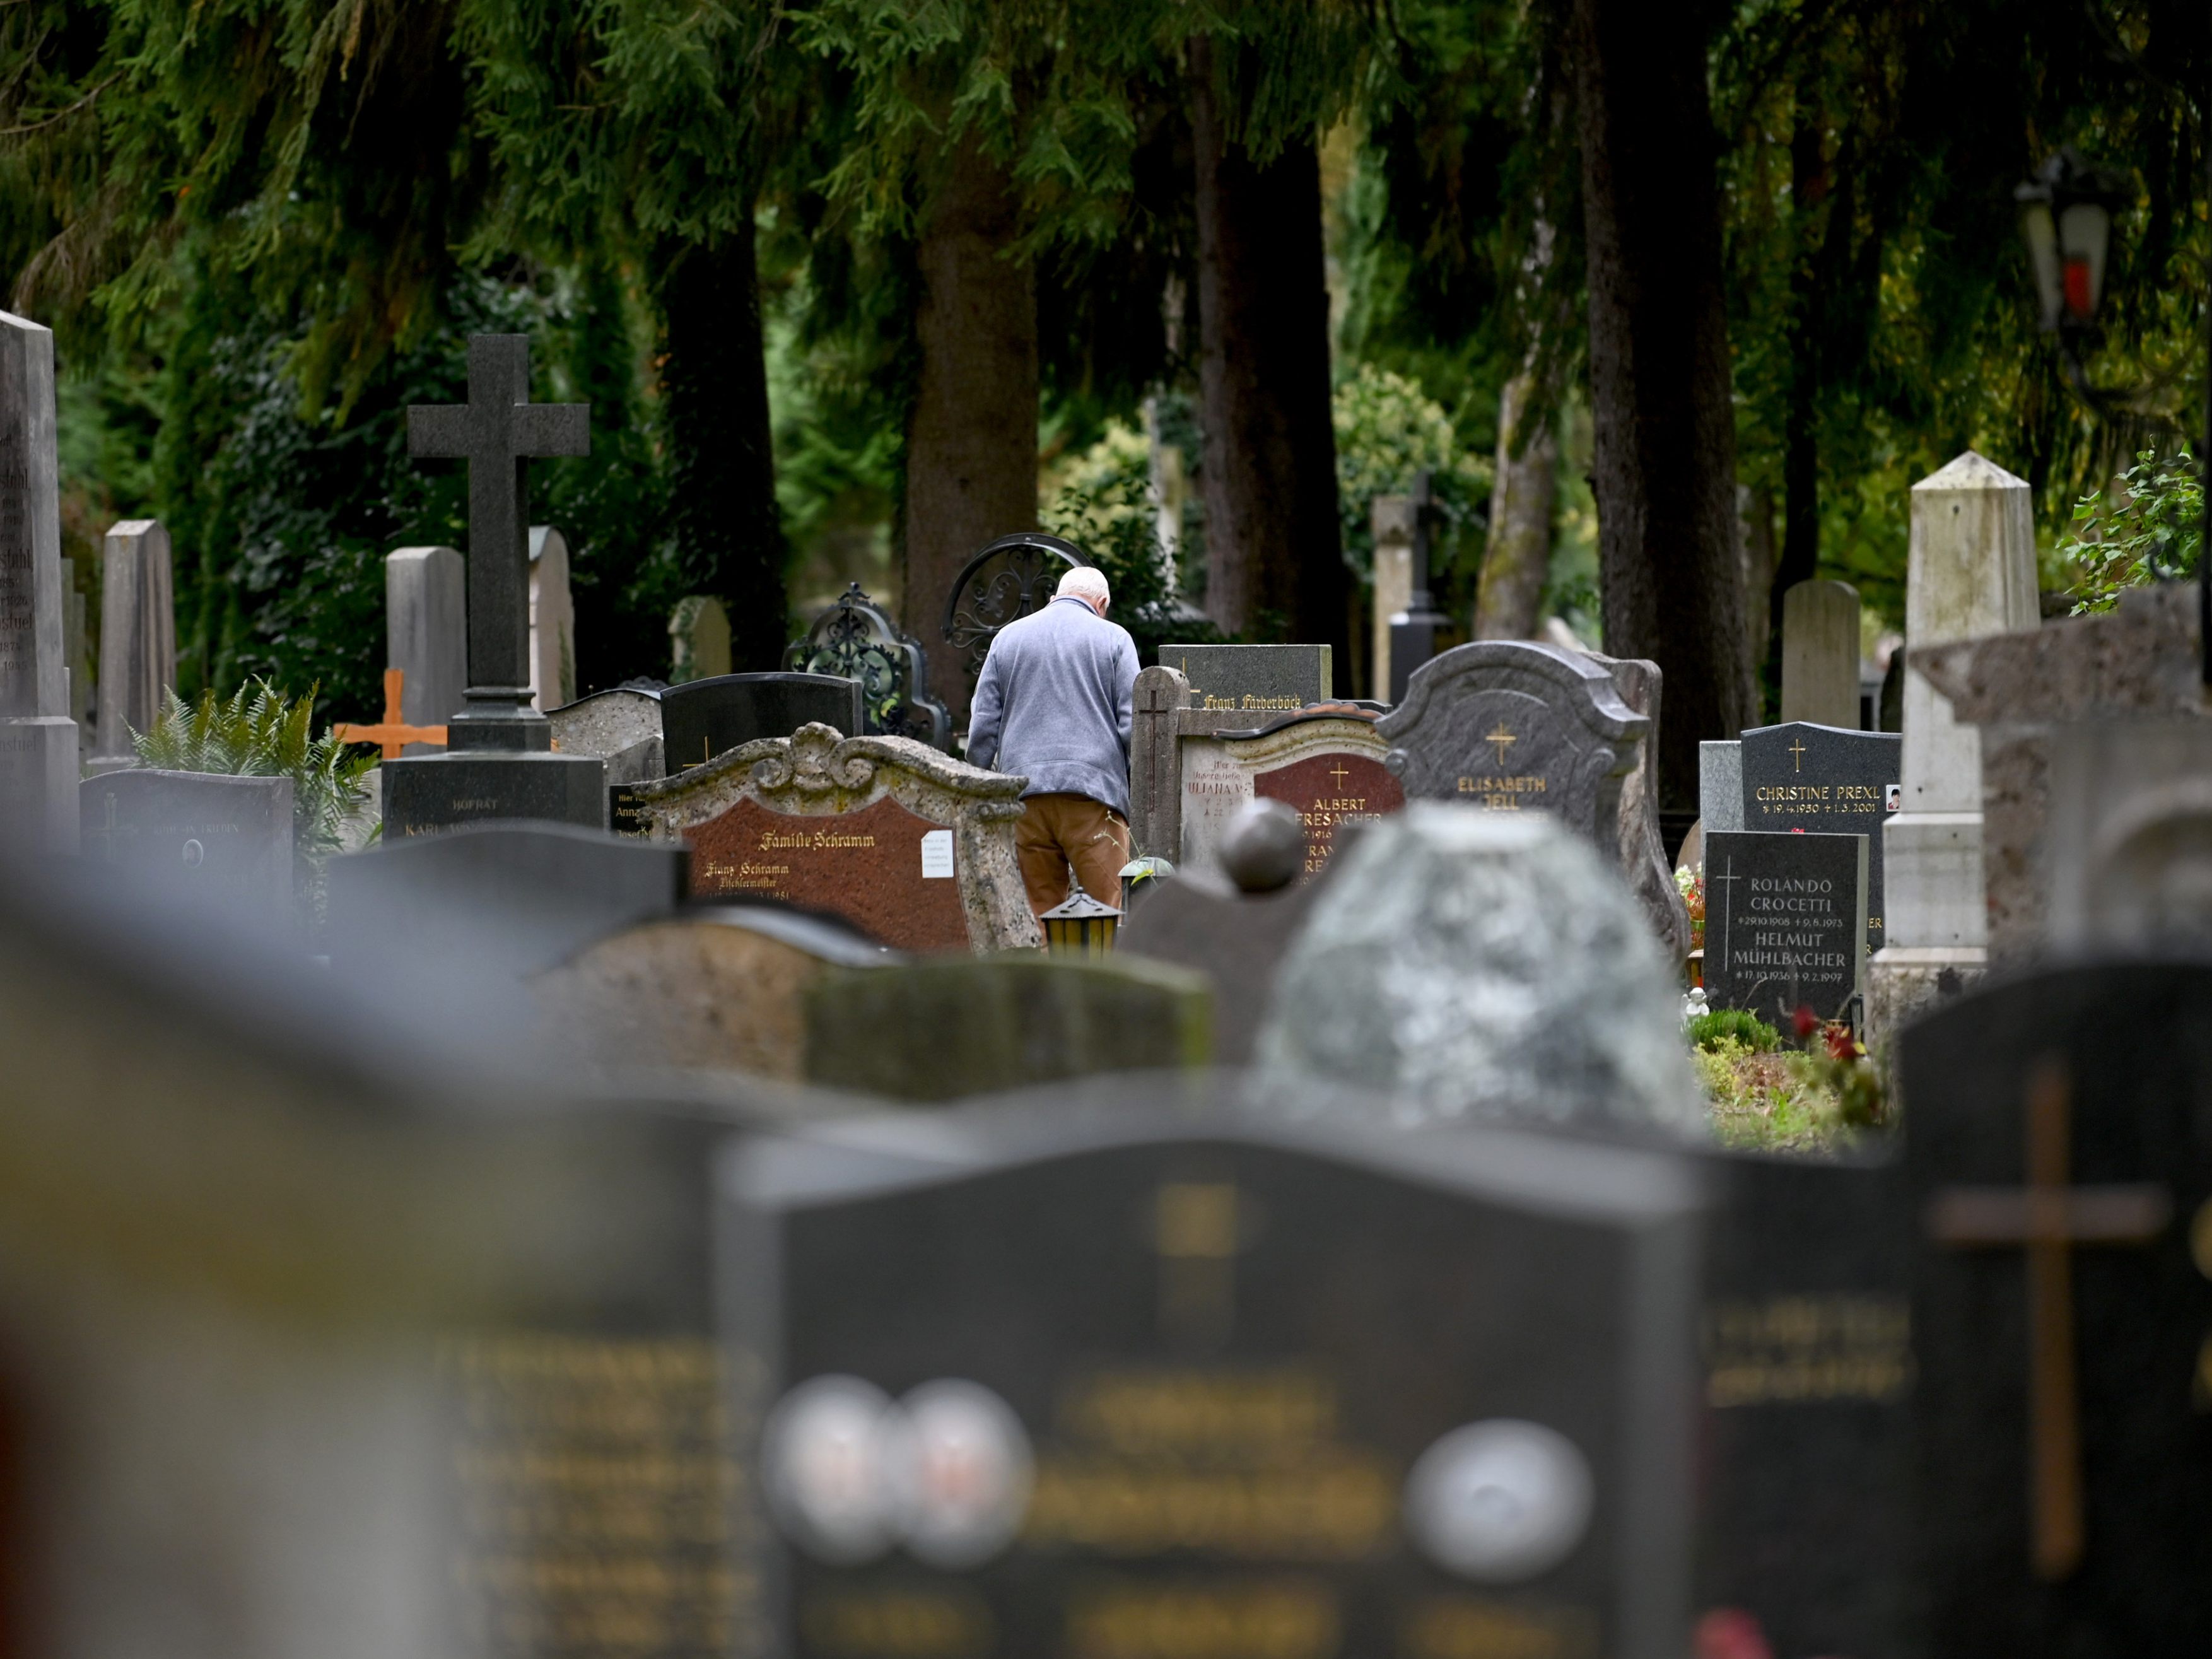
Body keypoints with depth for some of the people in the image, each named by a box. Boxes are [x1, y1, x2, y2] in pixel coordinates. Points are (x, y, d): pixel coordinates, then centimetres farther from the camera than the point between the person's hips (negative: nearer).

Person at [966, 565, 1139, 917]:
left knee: (1039, 912, 3)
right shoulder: (1113, 638, 6)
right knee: (1107, 915, -6)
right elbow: (1133, 725, 0)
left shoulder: (1007, 638, 15)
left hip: (1024, 794, 3)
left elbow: (983, 728, 13)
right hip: (1094, 790, -3)